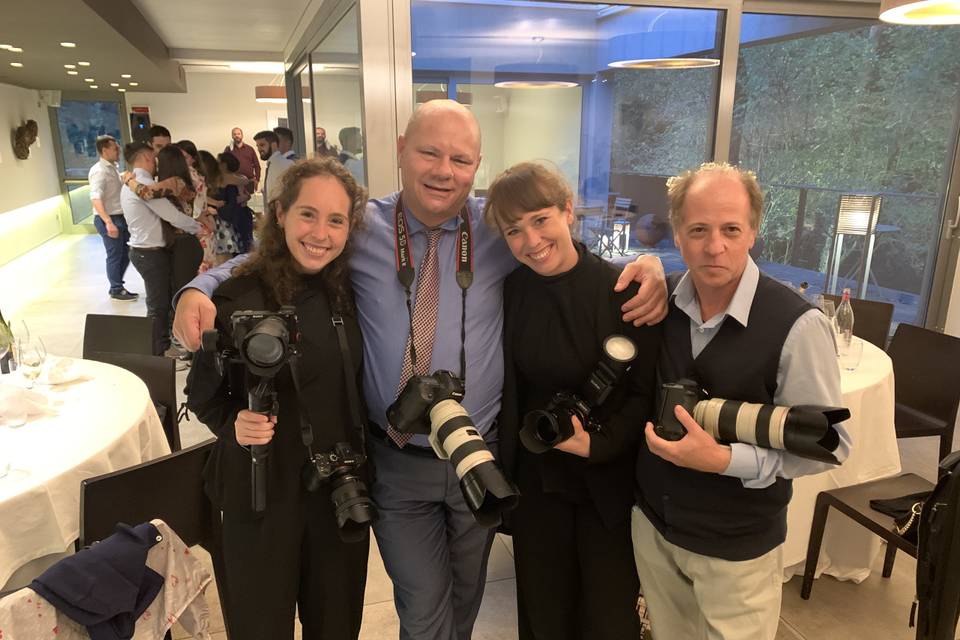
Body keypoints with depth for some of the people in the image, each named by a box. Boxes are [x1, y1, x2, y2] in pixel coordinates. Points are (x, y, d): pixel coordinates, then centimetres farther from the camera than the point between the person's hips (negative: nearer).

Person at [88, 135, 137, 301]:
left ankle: (117, 286, 30)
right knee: (115, 256, 3)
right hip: (109, 219, -9)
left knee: (126, 253, 16)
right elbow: (95, 199, -27)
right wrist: (108, 222, -35)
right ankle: (116, 290, 17)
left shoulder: (113, 168, 13)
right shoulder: (99, 171, -16)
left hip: (121, 217, 9)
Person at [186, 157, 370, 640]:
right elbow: (203, 393, -5)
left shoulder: (348, 289, -3)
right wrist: (235, 423, -23)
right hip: (263, 492, -3)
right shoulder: (239, 298, -16)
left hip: (343, 487, 4)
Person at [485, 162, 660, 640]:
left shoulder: (625, 291, -14)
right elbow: (508, 389, 2)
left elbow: (646, 393, -10)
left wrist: (597, 446, -22)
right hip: (535, 480, 3)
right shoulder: (510, 291, -4)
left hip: (610, 483, -2)